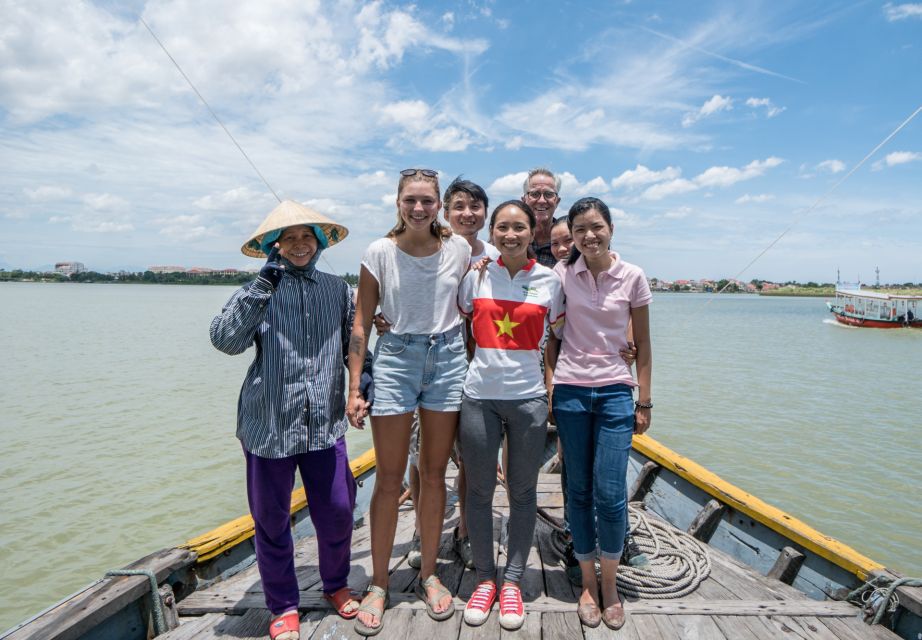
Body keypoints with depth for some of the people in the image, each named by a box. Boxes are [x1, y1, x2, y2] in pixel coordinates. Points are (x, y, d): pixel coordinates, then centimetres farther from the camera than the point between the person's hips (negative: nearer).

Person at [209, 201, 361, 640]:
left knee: (337, 512, 8)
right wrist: (266, 282, -22)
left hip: (325, 423, 2)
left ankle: (336, 586, 37)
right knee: (272, 521, 11)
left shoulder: (337, 289, 5)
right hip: (269, 425, -1)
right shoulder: (260, 292, -3)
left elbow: (353, 342, 13)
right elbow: (225, 339, -18)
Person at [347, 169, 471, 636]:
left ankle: (429, 575, 28)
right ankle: (378, 584, 22)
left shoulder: (459, 249, 1)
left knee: (433, 475, 11)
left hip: (448, 360, 2)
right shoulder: (379, 252, -4)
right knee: (389, 481, 5)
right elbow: (361, 324, -2)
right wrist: (354, 388, -6)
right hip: (395, 360, -1)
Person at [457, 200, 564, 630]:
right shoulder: (476, 276, 2)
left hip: (528, 398, 0)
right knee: (479, 490, 10)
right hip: (479, 396, 1)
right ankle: (485, 578, 30)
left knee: (522, 492, 10)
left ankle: (513, 582, 28)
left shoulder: (550, 281, 1)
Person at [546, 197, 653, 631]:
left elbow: (642, 344, 4)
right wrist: (549, 388, 2)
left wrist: (644, 402, 3)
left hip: (615, 392, 0)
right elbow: (550, 336, 7)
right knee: (578, 490, 7)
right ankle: (588, 583, 25)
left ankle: (609, 584, 21)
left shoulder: (632, 277, 0)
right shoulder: (561, 275, 1)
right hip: (570, 391, 1)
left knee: (610, 493, -2)